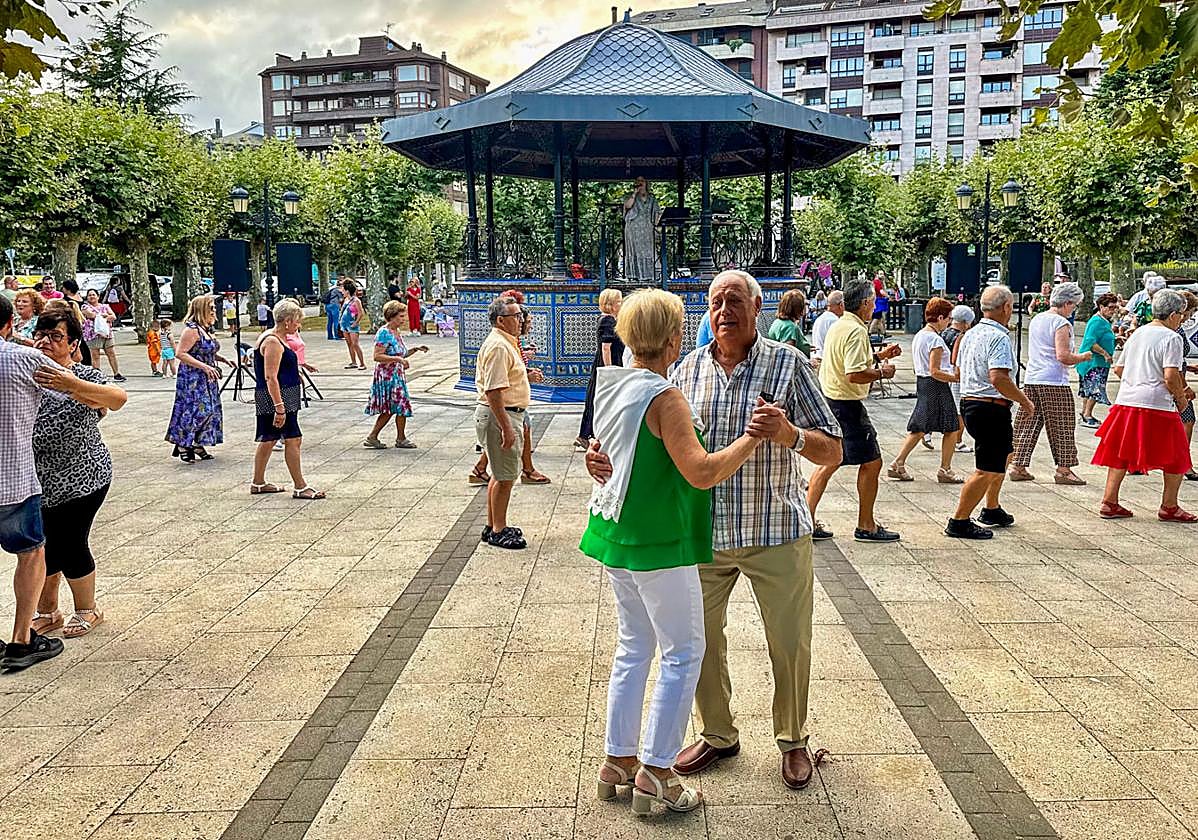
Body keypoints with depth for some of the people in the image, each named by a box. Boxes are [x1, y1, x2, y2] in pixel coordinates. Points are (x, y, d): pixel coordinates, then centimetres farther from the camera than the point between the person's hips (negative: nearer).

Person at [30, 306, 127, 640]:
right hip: (38, 484, 4)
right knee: (44, 547, 13)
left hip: (81, 480, -4)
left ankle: (87, 609, 27)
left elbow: (118, 398, -29)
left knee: (71, 545, 3)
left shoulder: (83, 376, -10)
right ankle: (46, 611, 35)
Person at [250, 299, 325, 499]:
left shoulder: (275, 338, 15)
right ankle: (300, 487, -3)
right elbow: (271, 378, -24)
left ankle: (258, 483, 24)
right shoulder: (273, 342, -18)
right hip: (277, 397, -11)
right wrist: (279, 407, -27)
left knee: (268, 440, 15)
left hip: (284, 397, 11)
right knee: (293, 439, -7)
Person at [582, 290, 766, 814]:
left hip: (616, 533, 9)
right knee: (683, 653, 4)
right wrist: (752, 438, -17)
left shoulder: (610, 386, 6)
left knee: (633, 646, 18)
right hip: (658, 542, -9)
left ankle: (617, 762, 27)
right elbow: (702, 472, -26)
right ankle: (654, 775, 10)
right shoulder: (664, 398, -20)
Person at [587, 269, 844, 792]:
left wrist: (789, 435, -28)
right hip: (703, 533, 3)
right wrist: (612, 463, -12)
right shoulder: (689, 369, 2)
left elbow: (832, 451, -7)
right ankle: (717, 734, 38)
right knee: (700, 639, 14)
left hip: (776, 535, -3)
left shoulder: (787, 364, -6)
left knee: (789, 644, 11)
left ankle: (794, 740, 36)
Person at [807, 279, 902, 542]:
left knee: (830, 461, 14)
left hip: (829, 401, 10)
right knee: (871, 462, 2)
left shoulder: (838, 325, 13)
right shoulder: (856, 331, -18)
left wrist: (879, 356, 22)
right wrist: (882, 372, -11)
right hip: (847, 405, -10)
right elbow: (854, 374, -26)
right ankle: (866, 527, 10)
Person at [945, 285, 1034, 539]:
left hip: (968, 403, 11)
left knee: (1005, 453, 28)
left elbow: (960, 371, 19)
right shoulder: (998, 337, -17)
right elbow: (998, 378, -28)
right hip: (991, 410, -10)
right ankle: (959, 522, -2)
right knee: (987, 470, -5)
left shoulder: (970, 334, 12)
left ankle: (991, 510, 36)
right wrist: (1024, 400, -15)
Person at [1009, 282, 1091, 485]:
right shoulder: (1061, 324, -11)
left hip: (1031, 380, 8)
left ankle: (1018, 465, 10)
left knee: (1028, 423, 10)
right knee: (1062, 427, 2)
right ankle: (1063, 469, 6)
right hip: (1054, 382, -8)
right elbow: (1063, 356, -19)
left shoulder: (1036, 320, 14)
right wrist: (1083, 357, -2)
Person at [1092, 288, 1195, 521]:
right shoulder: (1171, 338, -8)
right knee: (1177, 457, 8)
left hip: (1125, 401, 7)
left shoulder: (1137, 333, 14)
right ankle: (1169, 507, 13)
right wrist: (1181, 398, -2)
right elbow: (1171, 377, -17)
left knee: (1120, 453, 13)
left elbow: (1118, 369, 18)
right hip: (1157, 405, -7)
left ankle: (1109, 502, 12)